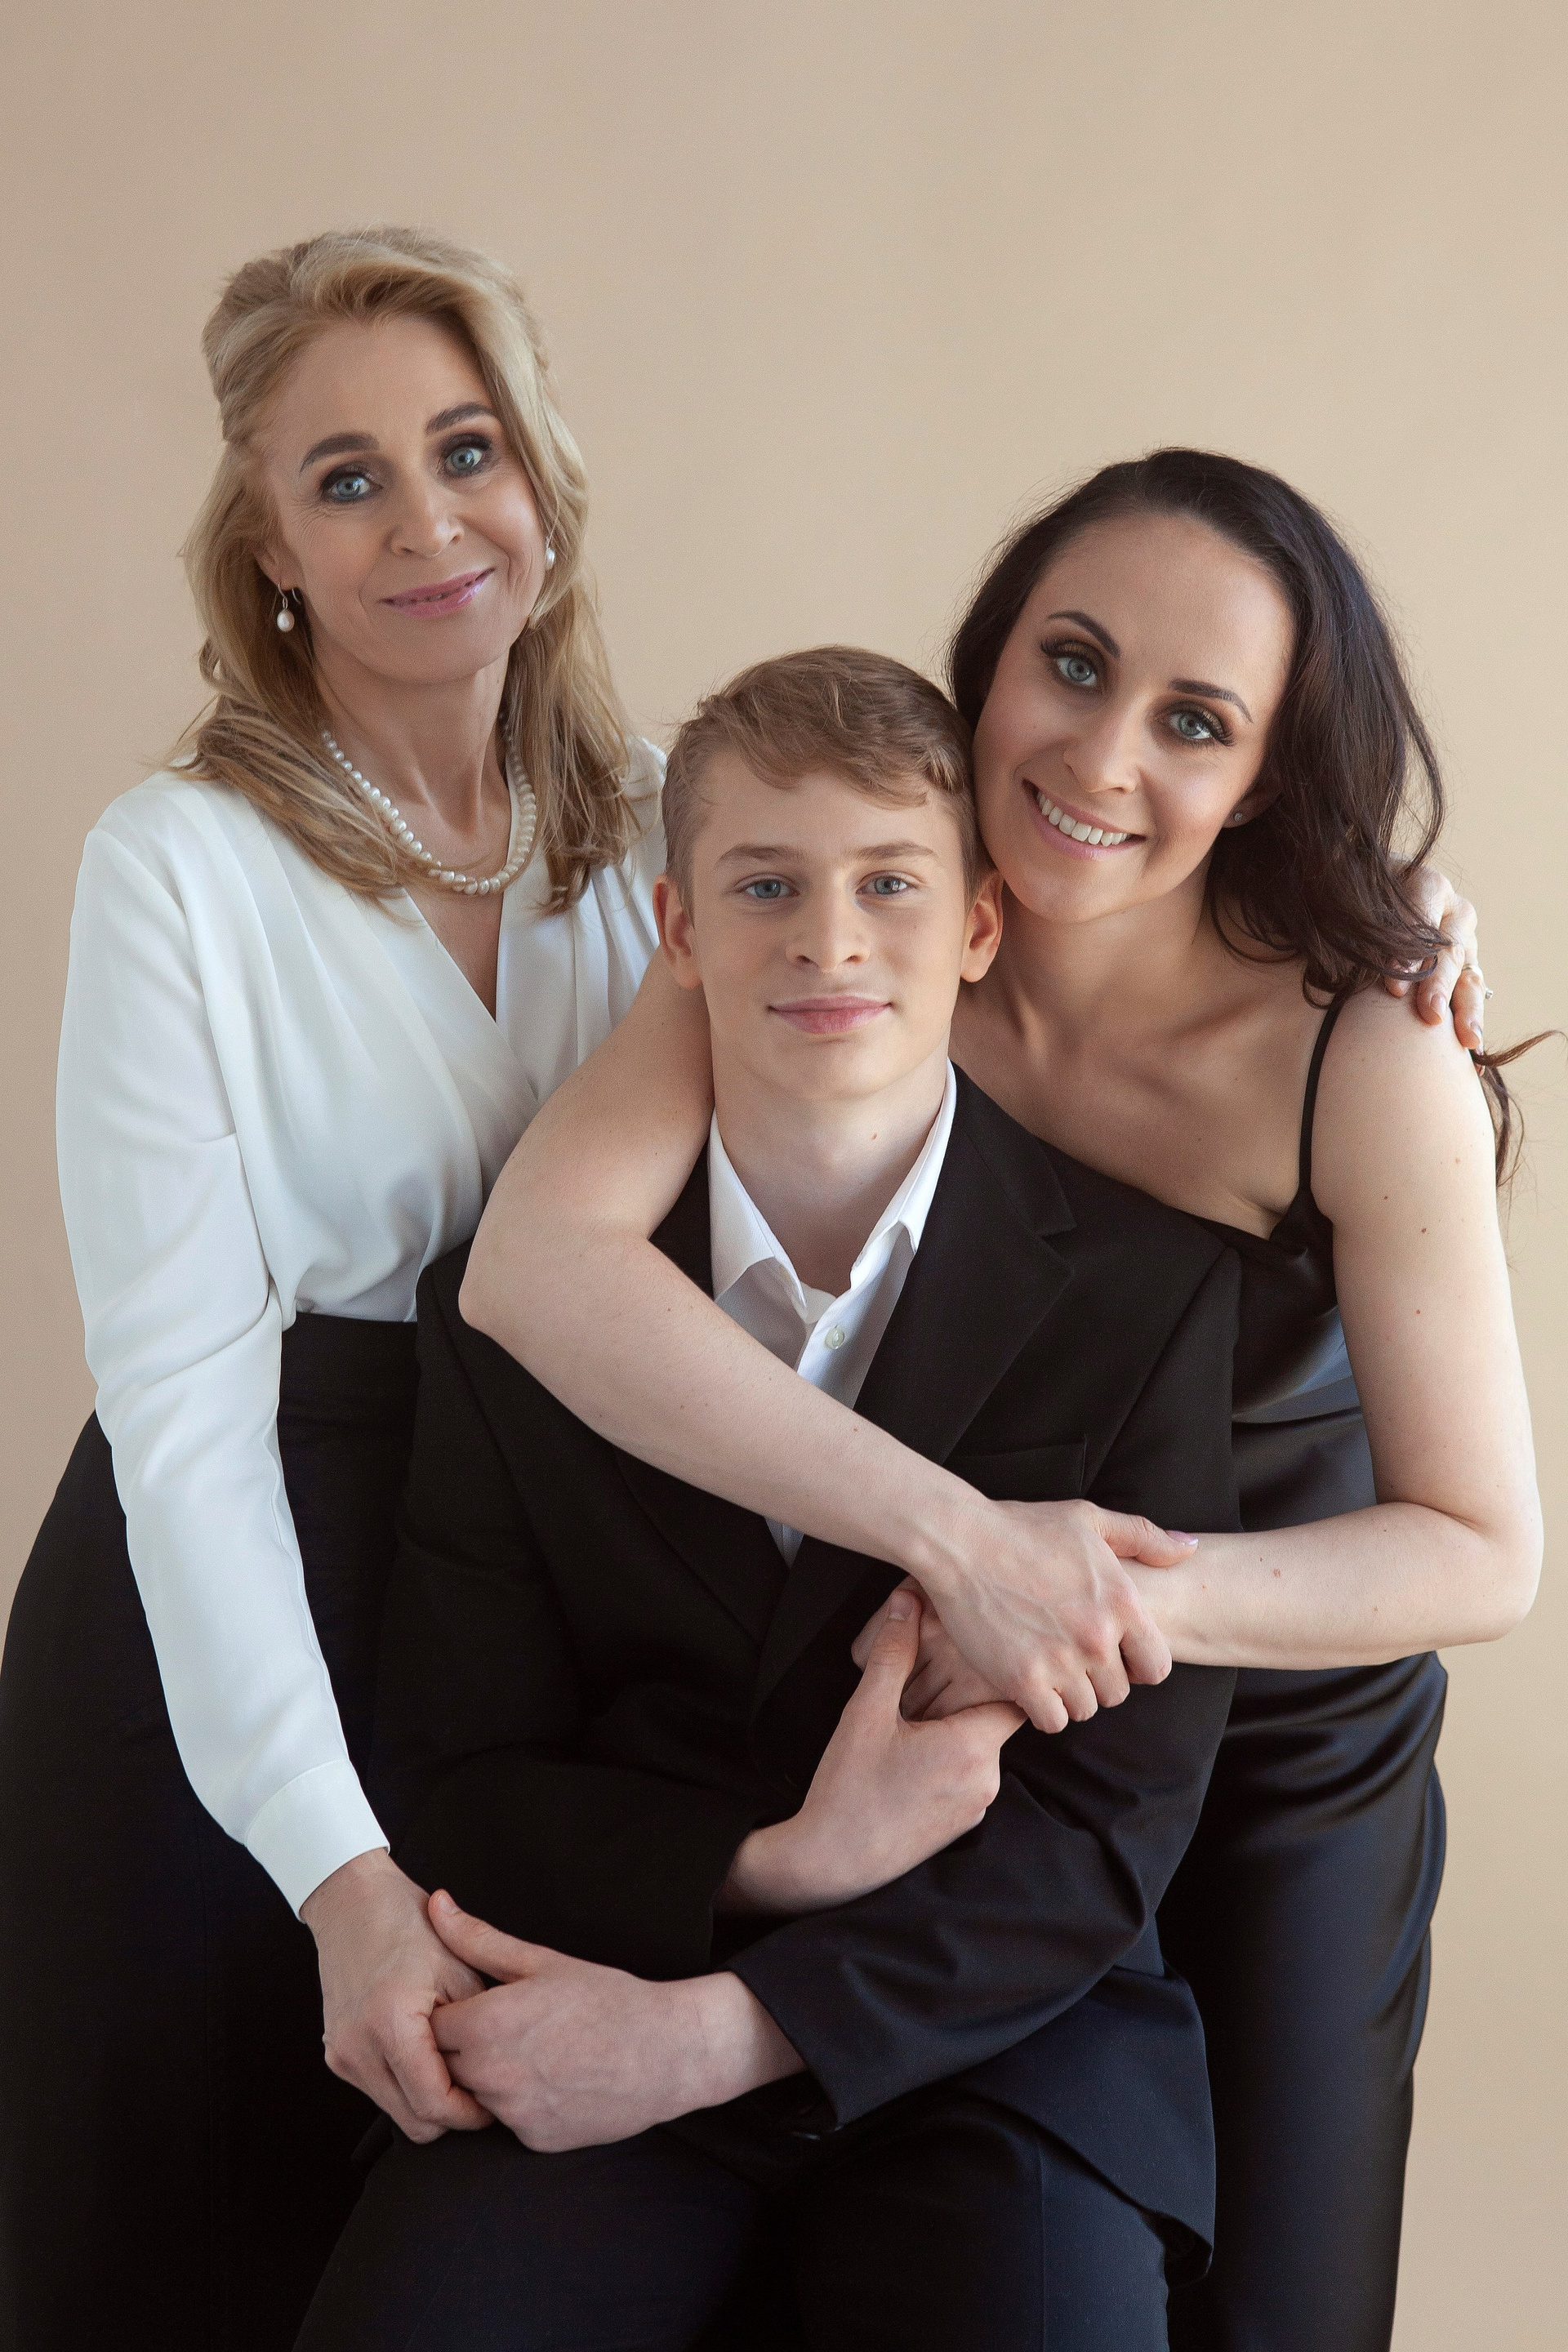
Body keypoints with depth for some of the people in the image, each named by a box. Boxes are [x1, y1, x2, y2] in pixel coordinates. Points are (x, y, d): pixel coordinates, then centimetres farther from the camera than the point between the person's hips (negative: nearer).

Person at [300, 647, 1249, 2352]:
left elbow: (1108, 1825, -6)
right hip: (593, 2047, 1)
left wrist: (718, 2028, -17)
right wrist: (769, 1866, -16)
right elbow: (459, 1781, 3)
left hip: (993, 2038, -1)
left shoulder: (1152, 1283, -4)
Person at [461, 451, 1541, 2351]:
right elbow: (534, 1263, -36)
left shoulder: (1368, 1074, -25)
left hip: (1285, 1782, -1)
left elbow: (1478, 1550, -18)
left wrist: (1140, 1599, -35)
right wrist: (954, 1533, -43)